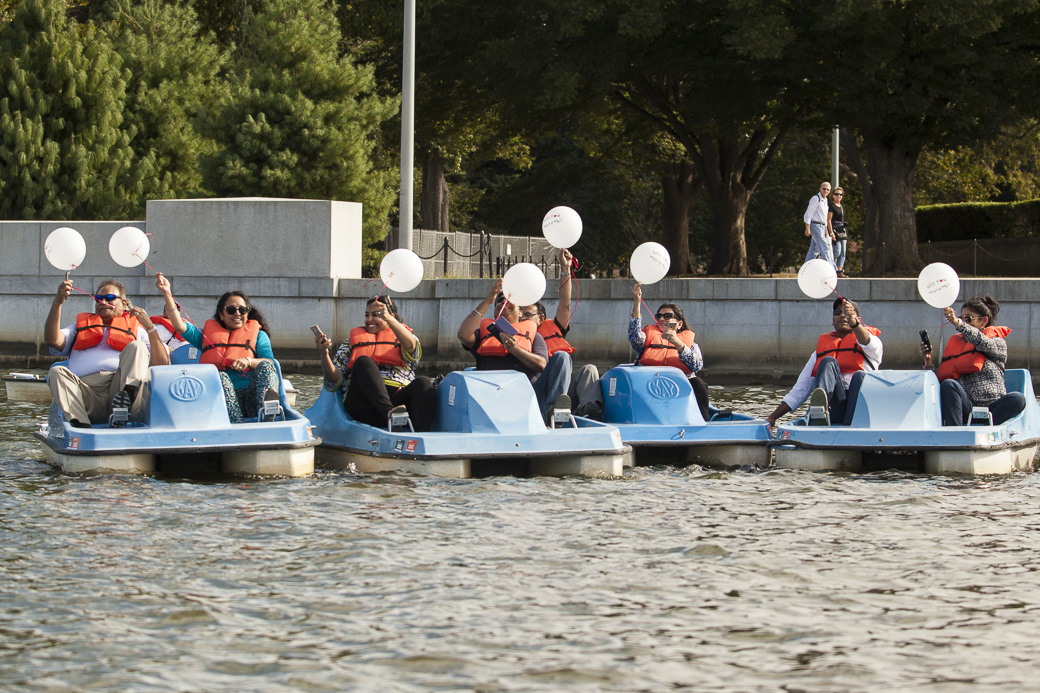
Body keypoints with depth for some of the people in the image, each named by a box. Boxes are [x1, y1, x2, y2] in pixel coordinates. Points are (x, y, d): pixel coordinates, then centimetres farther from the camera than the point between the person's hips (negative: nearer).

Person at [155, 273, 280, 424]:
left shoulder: (258, 334, 26)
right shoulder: (209, 333, 30)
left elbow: (270, 363, 8)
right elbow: (180, 326, 16)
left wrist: (248, 361, -13)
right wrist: (167, 294, 8)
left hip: (251, 398, 0)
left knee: (265, 366, -27)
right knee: (220, 376, -32)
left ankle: (266, 408, -62)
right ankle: (237, 425, -57)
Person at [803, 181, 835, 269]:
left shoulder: (825, 200, 17)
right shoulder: (816, 199, -10)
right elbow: (808, 214, -12)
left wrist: (826, 230, 21)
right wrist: (807, 228, -17)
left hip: (821, 226, 9)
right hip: (815, 225, -9)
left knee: (814, 250, 9)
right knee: (824, 248, -13)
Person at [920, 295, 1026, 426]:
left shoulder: (998, 343, 11)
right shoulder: (955, 343, 20)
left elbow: (983, 343, -15)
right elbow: (939, 378, 16)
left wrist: (958, 324, -28)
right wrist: (928, 363, -2)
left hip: (992, 410, -2)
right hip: (966, 409, 2)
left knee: (1018, 398, -31)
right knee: (948, 384, -27)